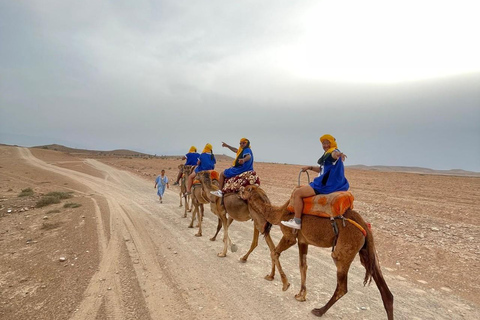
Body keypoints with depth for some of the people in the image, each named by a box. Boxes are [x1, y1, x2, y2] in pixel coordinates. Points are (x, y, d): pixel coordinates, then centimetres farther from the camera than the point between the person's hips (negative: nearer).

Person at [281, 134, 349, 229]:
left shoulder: (333, 151, -12)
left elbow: (335, 154, -40)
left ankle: (297, 222, -13)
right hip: (330, 185, 11)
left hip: (327, 186, -11)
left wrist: (338, 154, -62)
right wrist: (310, 167, 26)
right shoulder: (327, 154, 18)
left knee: (297, 193, -16)